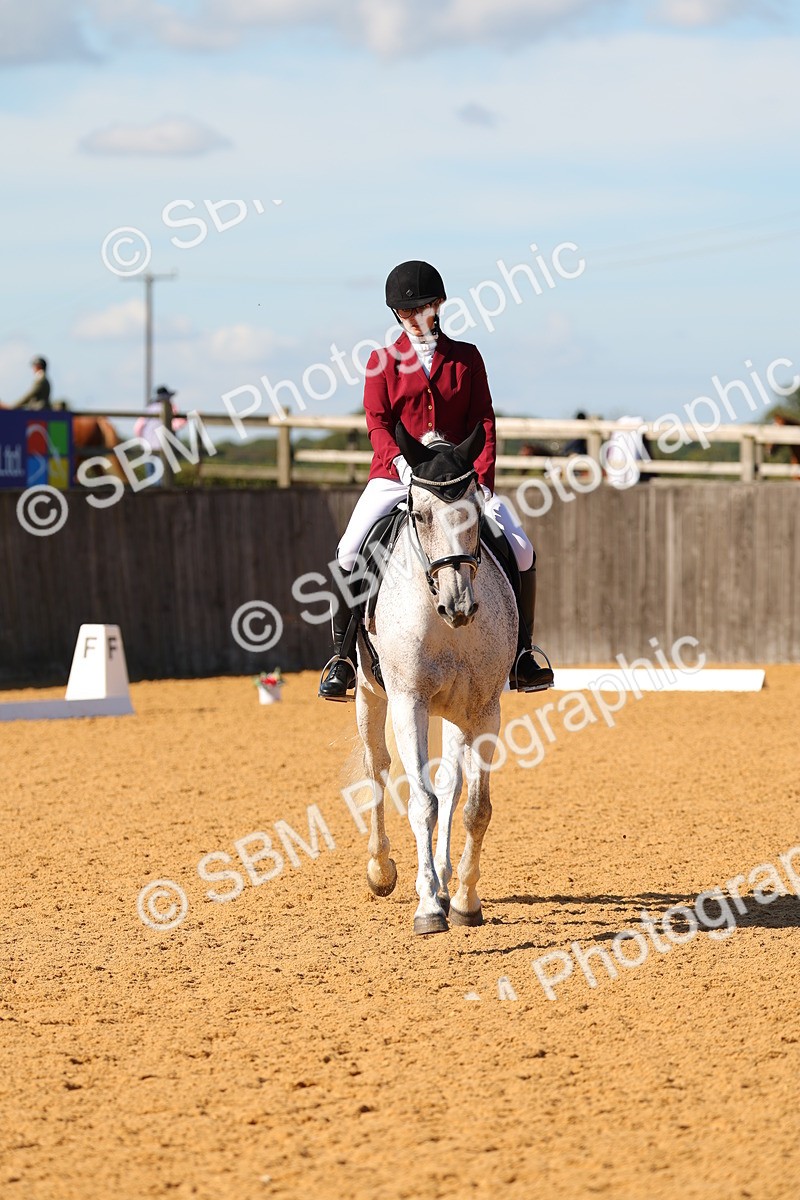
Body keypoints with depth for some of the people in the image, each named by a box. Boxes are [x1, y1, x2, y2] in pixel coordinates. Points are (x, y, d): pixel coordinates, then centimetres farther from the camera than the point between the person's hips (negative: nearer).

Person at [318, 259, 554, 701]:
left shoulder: (466, 358, 8)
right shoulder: (383, 362, 6)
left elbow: (483, 423, 2)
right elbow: (377, 424, -3)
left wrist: (482, 481, -12)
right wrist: (404, 463, -22)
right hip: (394, 477, -1)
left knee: (520, 550, -15)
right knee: (349, 553, -23)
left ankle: (521, 655, 0)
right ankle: (342, 657, -11)